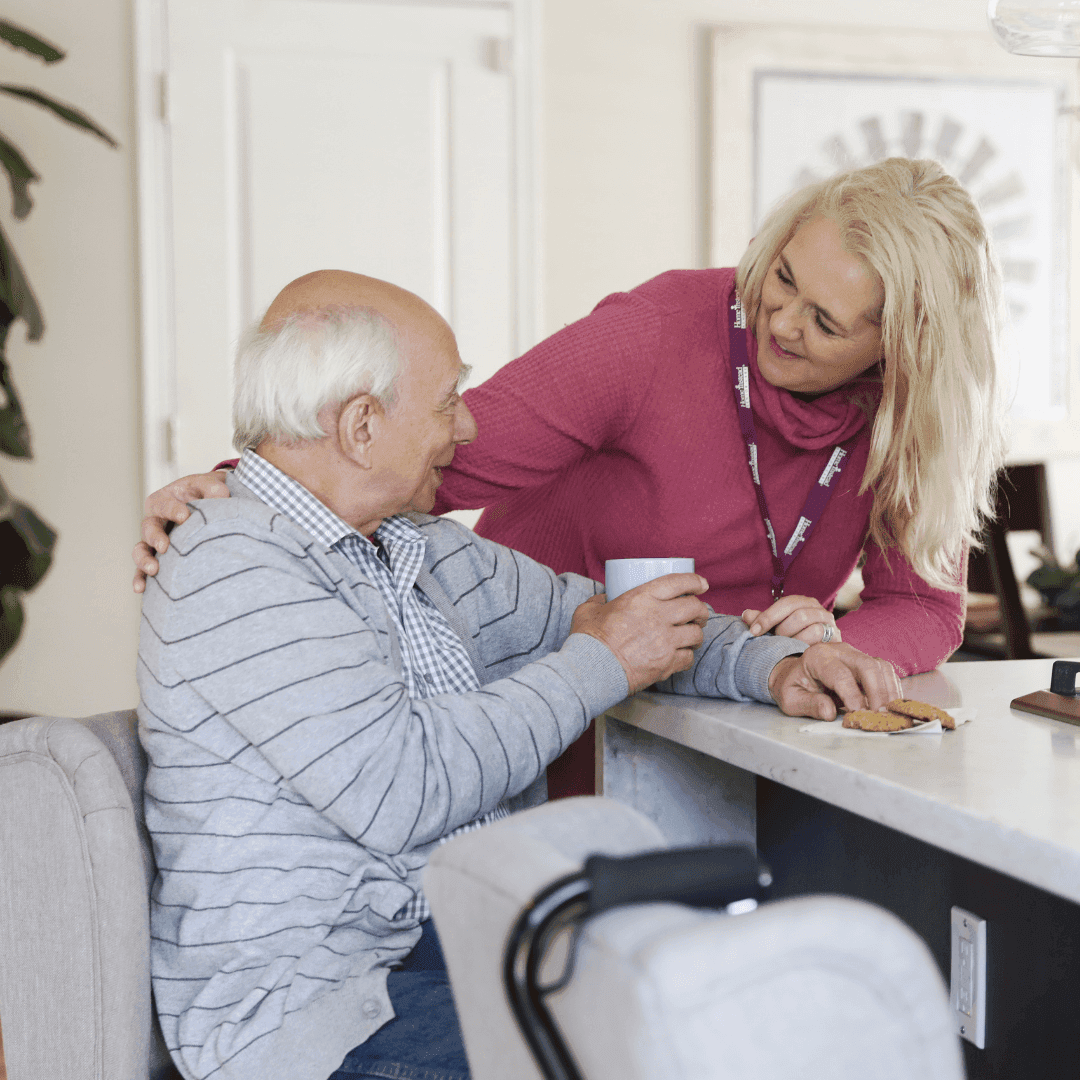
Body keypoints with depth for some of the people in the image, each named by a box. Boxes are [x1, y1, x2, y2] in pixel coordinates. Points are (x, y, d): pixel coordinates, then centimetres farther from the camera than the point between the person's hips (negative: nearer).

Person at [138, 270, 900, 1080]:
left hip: (453, 941, 9)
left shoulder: (415, 547, 12)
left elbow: (575, 610, 23)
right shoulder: (234, 572, -16)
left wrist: (773, 666, 6)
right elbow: (400, 791, -25)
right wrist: (600, 666, -13)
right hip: (300, 1006, -9)